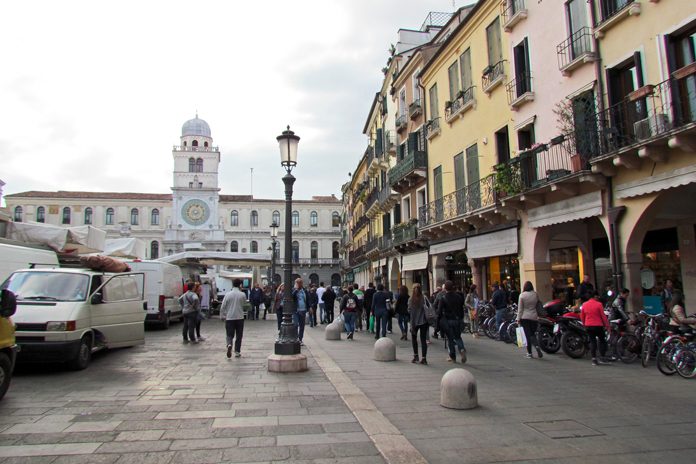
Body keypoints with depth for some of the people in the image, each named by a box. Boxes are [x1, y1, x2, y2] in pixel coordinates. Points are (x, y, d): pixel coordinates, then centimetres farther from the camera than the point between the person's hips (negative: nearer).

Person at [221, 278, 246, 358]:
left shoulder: (228, 294, -6)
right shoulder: (242, 295, -7)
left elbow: (223, 307, -3)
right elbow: (244, 304, 4)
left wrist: (226, 314, 13)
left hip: (229, 318, 0)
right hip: (240, 317, 0)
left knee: (230, 335, 8)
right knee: (239, 336, 12)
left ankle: (229, 345, -21)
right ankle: (237, 352, 14)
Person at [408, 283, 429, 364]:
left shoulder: (411, 299, -9)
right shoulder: (424, 298, -8)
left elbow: (409, 311, -9)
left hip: (414, 322, 0)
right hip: (423, 321, 0)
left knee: (414, 338, 19)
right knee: (423, 340, 5)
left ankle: (416, 355, 16)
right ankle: (423, 358, 2)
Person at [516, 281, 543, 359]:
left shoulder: (522, 295, -8)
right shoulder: (535, 294, -1)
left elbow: (520, 308, -6)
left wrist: (518, 319, -1)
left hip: (525, 318, -2)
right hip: (534, 317, 2)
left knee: (528, 335, 2)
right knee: (533, 334, 13)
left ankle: (529, 353, 5)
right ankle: (537, 345, -14)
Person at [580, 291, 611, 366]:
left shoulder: (584, 305, 4)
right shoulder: (598, 304, -10)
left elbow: (582, 316, 10)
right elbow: (603, 316, -9)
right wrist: (607, 325, -1)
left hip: (588, 326, 4)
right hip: (598, 326, -4)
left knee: (592, 341, 8)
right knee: (602, 340, 10)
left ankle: (594, 359, 5)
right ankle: (602, 358, 8)